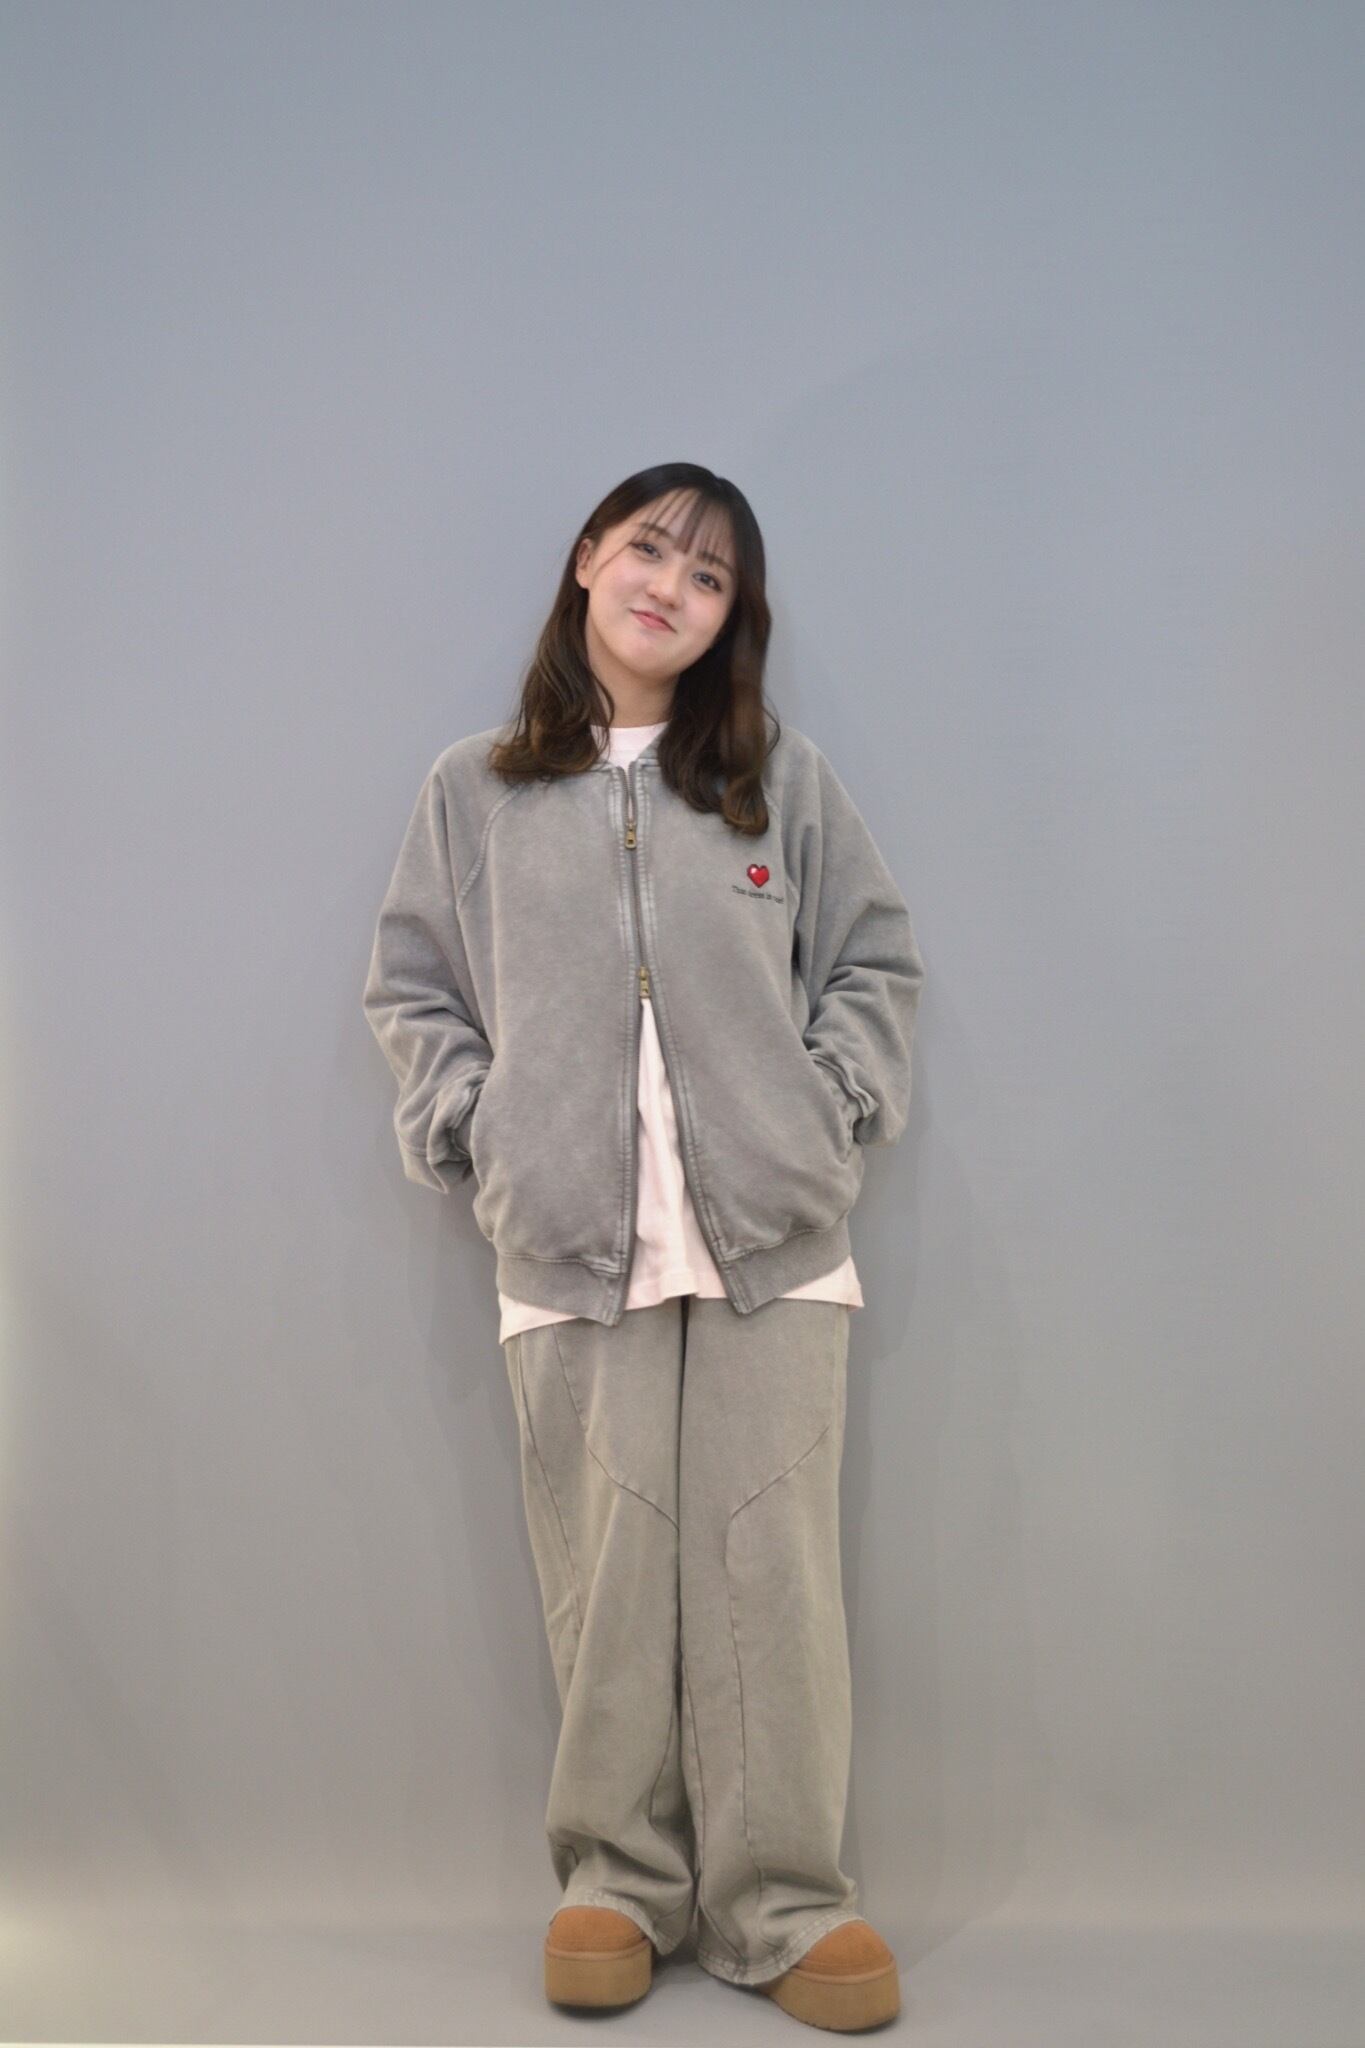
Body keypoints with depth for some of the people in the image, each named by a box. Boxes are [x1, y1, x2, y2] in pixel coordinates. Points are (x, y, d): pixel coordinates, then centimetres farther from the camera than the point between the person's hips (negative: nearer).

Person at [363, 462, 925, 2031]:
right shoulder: (474, 791, 12)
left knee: (772, 1565, -1)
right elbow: (411, 986, 14)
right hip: (570, 1248, 0)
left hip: (771, 1242, 0)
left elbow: (875, 960, 14)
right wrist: (472, 1126, 1)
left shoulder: (781, 778, 12)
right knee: (605, 1578, 1)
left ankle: (783, 1907, 10)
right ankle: (619, 1882, 17)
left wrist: (830, 1106, 1)